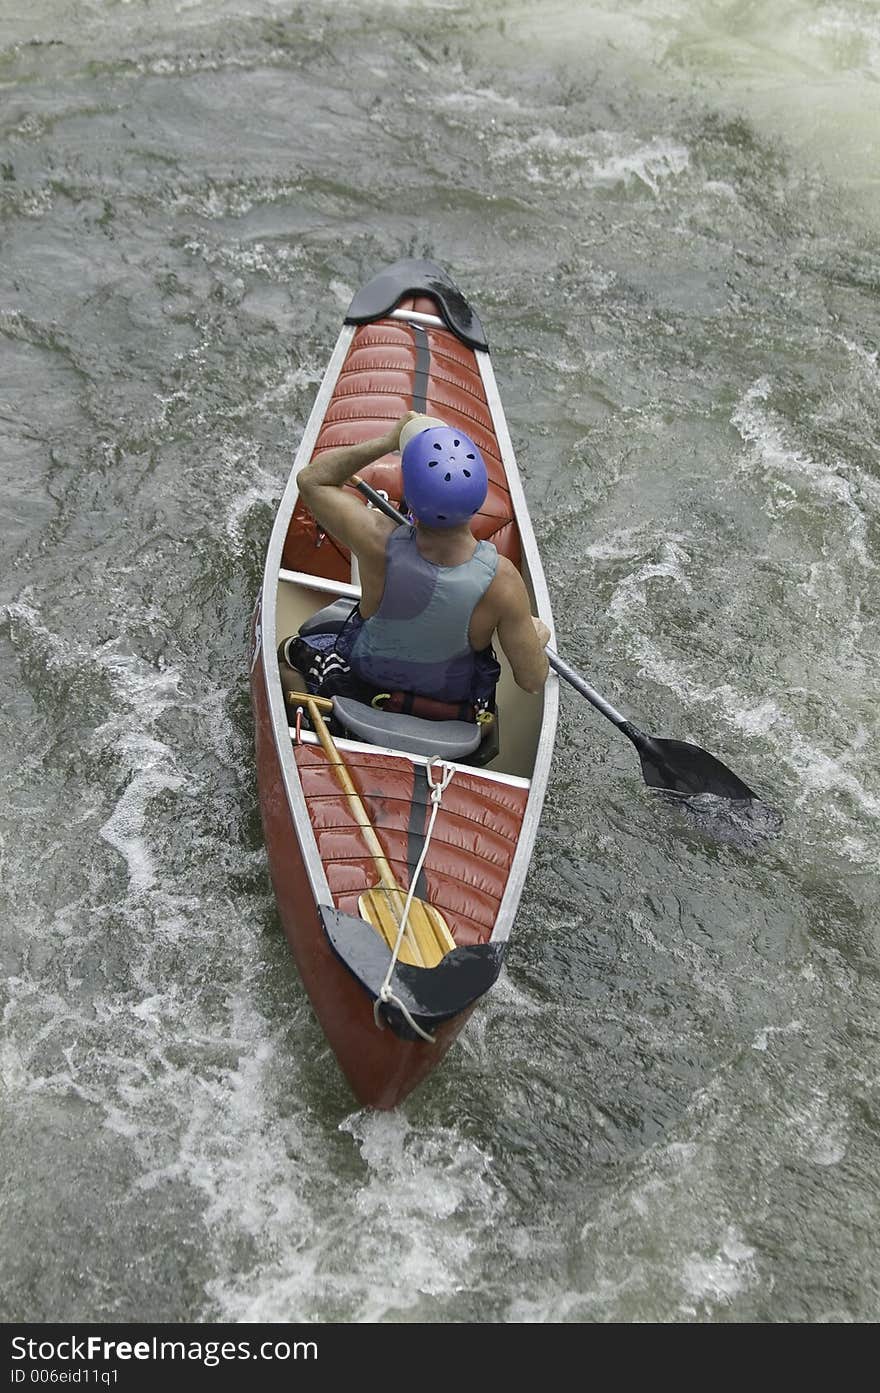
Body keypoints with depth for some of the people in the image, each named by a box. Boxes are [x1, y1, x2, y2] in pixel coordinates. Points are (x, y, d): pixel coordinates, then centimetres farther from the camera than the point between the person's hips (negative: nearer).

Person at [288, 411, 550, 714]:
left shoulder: (380, 545, -37)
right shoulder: (501, 579, -37)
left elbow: (311, 479, -16)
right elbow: (532, 681, -22)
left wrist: (387, 441, -17)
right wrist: (536, 637, -1)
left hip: (367, 677, -1)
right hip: (453, 697, 1)